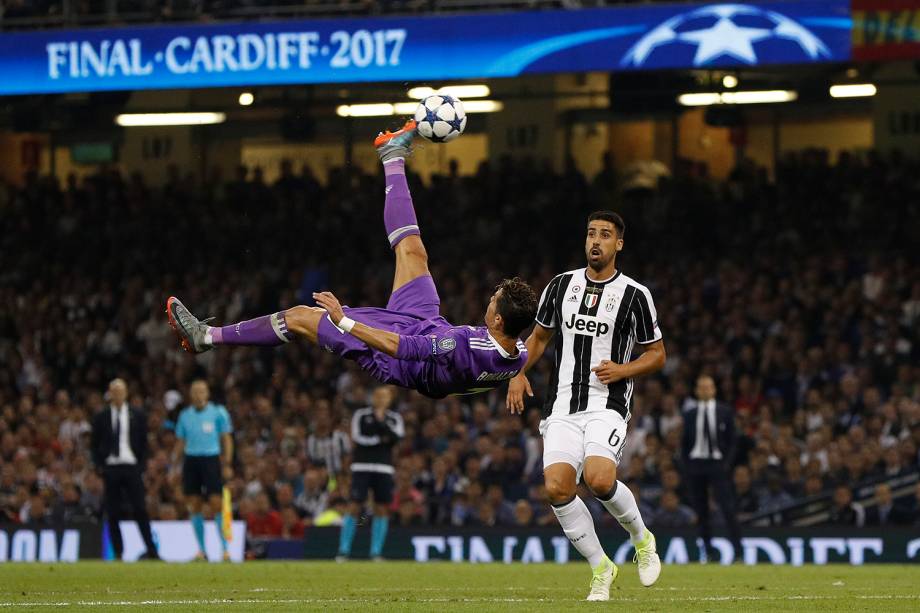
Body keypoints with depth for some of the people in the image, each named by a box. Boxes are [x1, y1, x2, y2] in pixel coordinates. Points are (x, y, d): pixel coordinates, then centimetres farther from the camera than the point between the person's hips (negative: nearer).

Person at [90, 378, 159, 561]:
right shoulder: (101, 417, 7)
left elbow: (144, 443, 8)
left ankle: (151, 550, -5)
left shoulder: (137, 416, 7)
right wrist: (99, 467, -2)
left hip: (132, 468, -1)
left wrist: (142, 466, -2)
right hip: (110, 468, 1)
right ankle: (118, 553, 3)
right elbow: (94, 444, 10)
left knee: (140, 510, -6)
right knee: (112, 514, -1)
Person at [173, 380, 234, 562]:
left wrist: (227, 464, -6)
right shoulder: (185, 415, 10)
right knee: (194, 505, 1)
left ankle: (224, 547, -5)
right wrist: (174, 465, 8)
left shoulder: (218, 412, 1)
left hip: (211, 460, -3)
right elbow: (180, 442, 15)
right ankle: (201, 549, 8)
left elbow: (227, 439, 2)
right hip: (191, 460, 3)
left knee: (216, 504, -9)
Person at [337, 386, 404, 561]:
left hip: (384, 468, 3)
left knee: (381, 508, 0)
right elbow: (358, 438, -8)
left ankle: (376, 552, 5)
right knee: (354, 507, -8)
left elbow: (397, 437, -7)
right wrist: (380, 439, -6)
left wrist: (381, 421, -11)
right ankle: (344, 550, -4)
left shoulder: (395, 418, 10)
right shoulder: (361, 415, 4)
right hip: (362, 466, -3)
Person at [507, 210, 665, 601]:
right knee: (557, 487, -15)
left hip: (608, 404, -3)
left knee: (599, 479, -27)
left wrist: (623, 370, -11)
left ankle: (642, 539, 4)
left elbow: (657, 354, 7)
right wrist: (518, 372, 5)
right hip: (563, 405, 4)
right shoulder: (561, 286, 11)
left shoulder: (635, 295, 1)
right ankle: (600, 568, 3)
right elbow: (539, 336, 22)